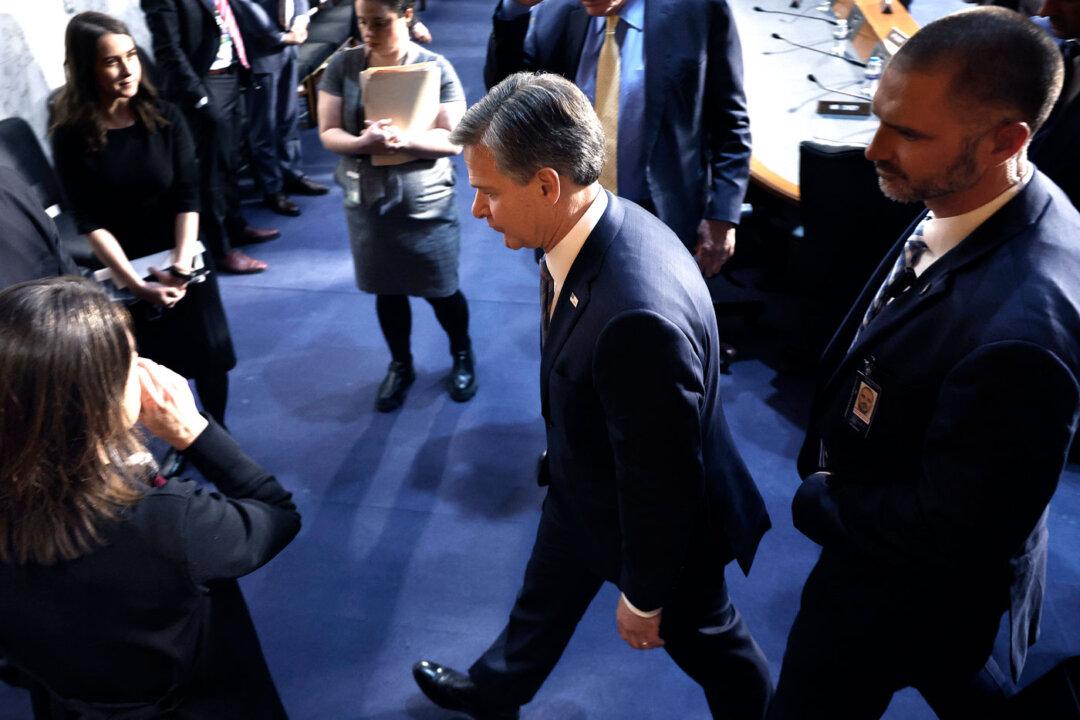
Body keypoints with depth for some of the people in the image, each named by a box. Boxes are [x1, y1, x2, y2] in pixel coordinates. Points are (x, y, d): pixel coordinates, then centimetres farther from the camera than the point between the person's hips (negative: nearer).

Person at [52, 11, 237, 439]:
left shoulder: (165, 118, -7)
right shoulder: (71, 137, -11)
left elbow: (187, 199, -10)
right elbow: (90, 222, -12)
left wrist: (181, 266, -21)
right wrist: (135, 283, -20)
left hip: (183, 260, 1)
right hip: (122, 272, -1)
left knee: (209, 356, 11)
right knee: (156, 367, 9)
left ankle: (218, 434, 33)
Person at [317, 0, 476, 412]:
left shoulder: (435, 68, -11)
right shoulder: (343, 65, -4)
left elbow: (454, 139, -13)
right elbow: (328, 133, -5)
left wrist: (403, 139, -29)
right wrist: (364, 142, -26)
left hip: (425, 202, -2)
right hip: (367, 200, 3)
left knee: (439, 290, 9)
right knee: (387, 290, 15)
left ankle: (462, 355, 38)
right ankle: (400, 365, 37)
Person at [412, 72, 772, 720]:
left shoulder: (638, 316, -42)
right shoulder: (595, 228, -14)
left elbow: (662, 482, -29)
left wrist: (644, 597, -14)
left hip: (661, 521, -8)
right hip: (585, 485, 8)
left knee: (705, 641, 22)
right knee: (545, 597, 31)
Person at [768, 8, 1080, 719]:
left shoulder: (1019, 330, -41)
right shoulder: (968, 204, -13)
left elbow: (947, 533, -29)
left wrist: (815, 500, -14)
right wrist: (832, 471, -1)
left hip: (897, 590, -7)